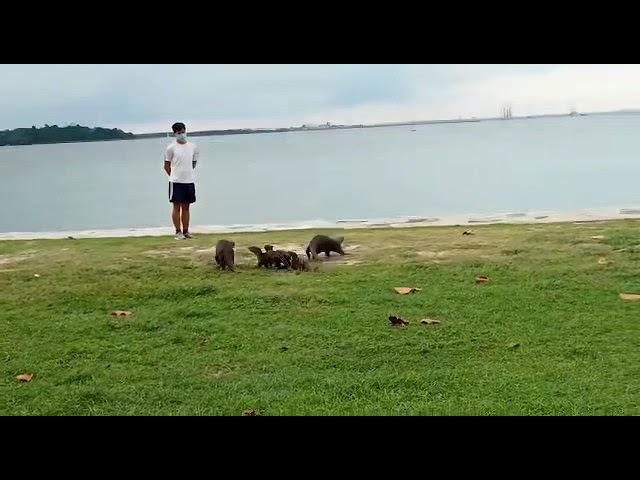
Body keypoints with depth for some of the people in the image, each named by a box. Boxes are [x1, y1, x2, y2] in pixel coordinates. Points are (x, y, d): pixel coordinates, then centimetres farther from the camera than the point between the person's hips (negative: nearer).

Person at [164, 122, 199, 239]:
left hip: (189, 181, 3)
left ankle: (185, 231, 14)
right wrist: (174, 176, 2)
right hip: (176, 182, -3)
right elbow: (167, 166, 2)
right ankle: (178, 232, 4)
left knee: (186, 207, 9)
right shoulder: (171, 148, -4)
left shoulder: (193, 147, 6)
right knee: (177, 206, -1)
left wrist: (188, 174, 11)